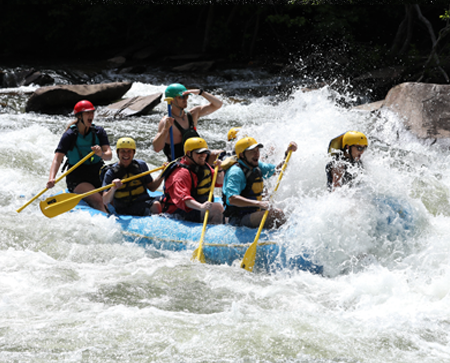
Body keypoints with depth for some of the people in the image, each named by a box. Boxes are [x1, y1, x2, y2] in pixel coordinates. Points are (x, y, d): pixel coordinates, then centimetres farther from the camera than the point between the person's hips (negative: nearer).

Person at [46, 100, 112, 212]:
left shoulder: (99, 132, 4)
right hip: (77, 179, -5)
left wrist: (102, 154, -31)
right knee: (98, 201, -31)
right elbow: (57, 158, -15)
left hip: (98, 176, 5)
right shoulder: (69, 135, -7)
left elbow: (109, 155, -6)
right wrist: (51, 178, -33)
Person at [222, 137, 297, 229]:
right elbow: (232, 199, -33)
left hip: (253, 213, 10)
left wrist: (288, 152, 10)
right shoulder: (236, 172, -18)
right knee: (275, 213, -27)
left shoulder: (257, 166, 9)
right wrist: (258, 203, -41)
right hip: (238, 220, -10)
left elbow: (277, 170, 26)